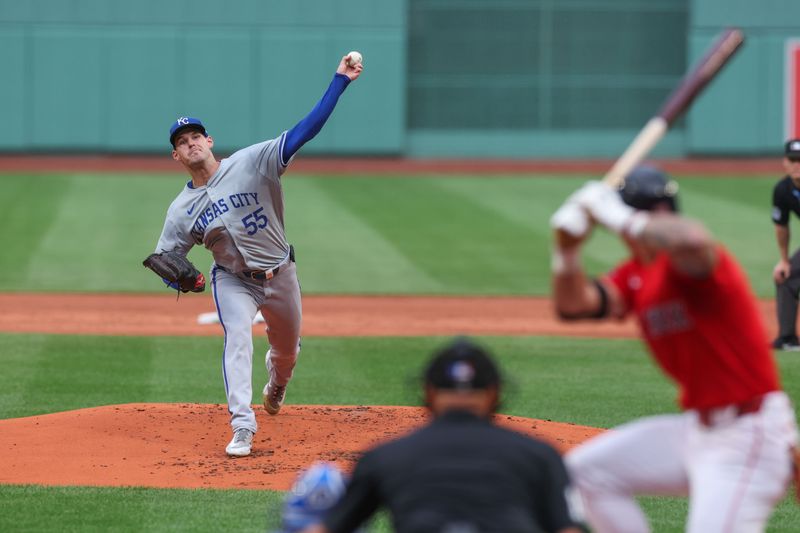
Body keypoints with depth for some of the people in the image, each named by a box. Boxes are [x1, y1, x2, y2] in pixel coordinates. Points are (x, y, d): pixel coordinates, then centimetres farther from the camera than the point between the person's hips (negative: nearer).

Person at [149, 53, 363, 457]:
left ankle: (276, 386, 54)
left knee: (287, 347, 18)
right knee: (237, 338, -26)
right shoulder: (181, 210, -9)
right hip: (233, 280, -1)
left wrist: (339, 82, -29)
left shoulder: (251, 162, -16)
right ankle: (242, 427, -27)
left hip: (280, 275, 1)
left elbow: (305, 130, -22)